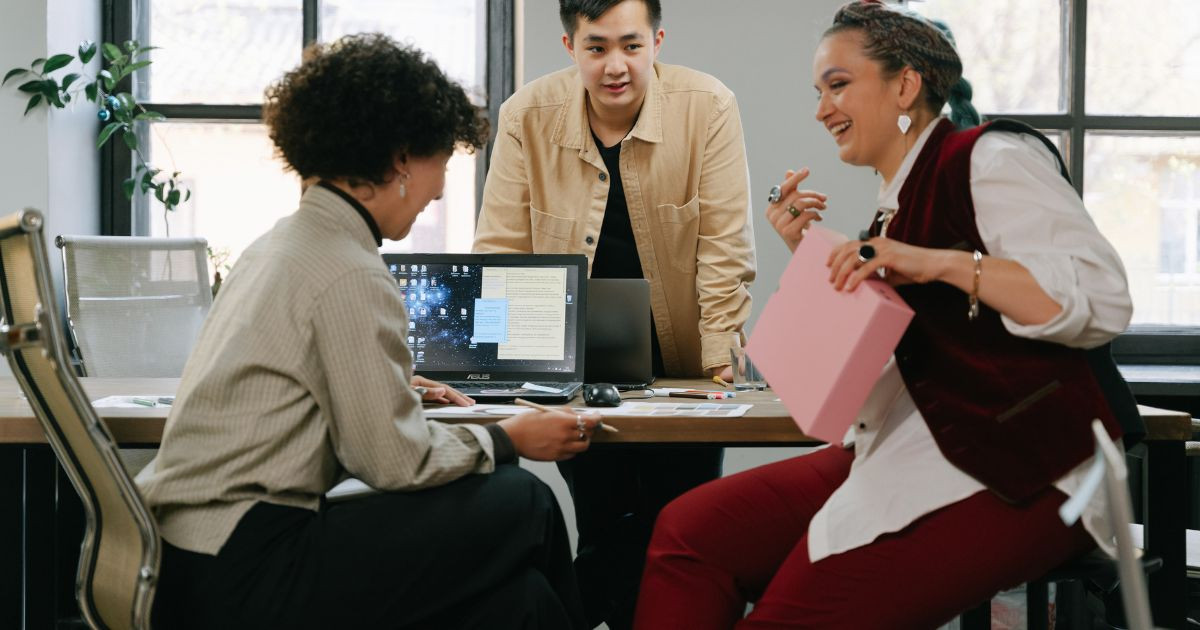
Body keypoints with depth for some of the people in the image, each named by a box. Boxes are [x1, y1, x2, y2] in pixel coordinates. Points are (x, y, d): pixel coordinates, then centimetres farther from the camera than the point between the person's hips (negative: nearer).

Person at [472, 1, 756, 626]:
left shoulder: (707, 108, -10)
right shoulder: (528, 116, -6)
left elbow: (725, 246, -9)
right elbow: (500, 248, -5)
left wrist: (721, 359, -14)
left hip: (680, 364, 0)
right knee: (605, 535, 0)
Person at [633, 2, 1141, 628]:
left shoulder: (991, 159, -6)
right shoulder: (897, 201, 20)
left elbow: (1100, 299, -19)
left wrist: (941, 264, -26)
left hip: (1007, 474, -9)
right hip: (903, 456, 9)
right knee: (686, 530, -6)